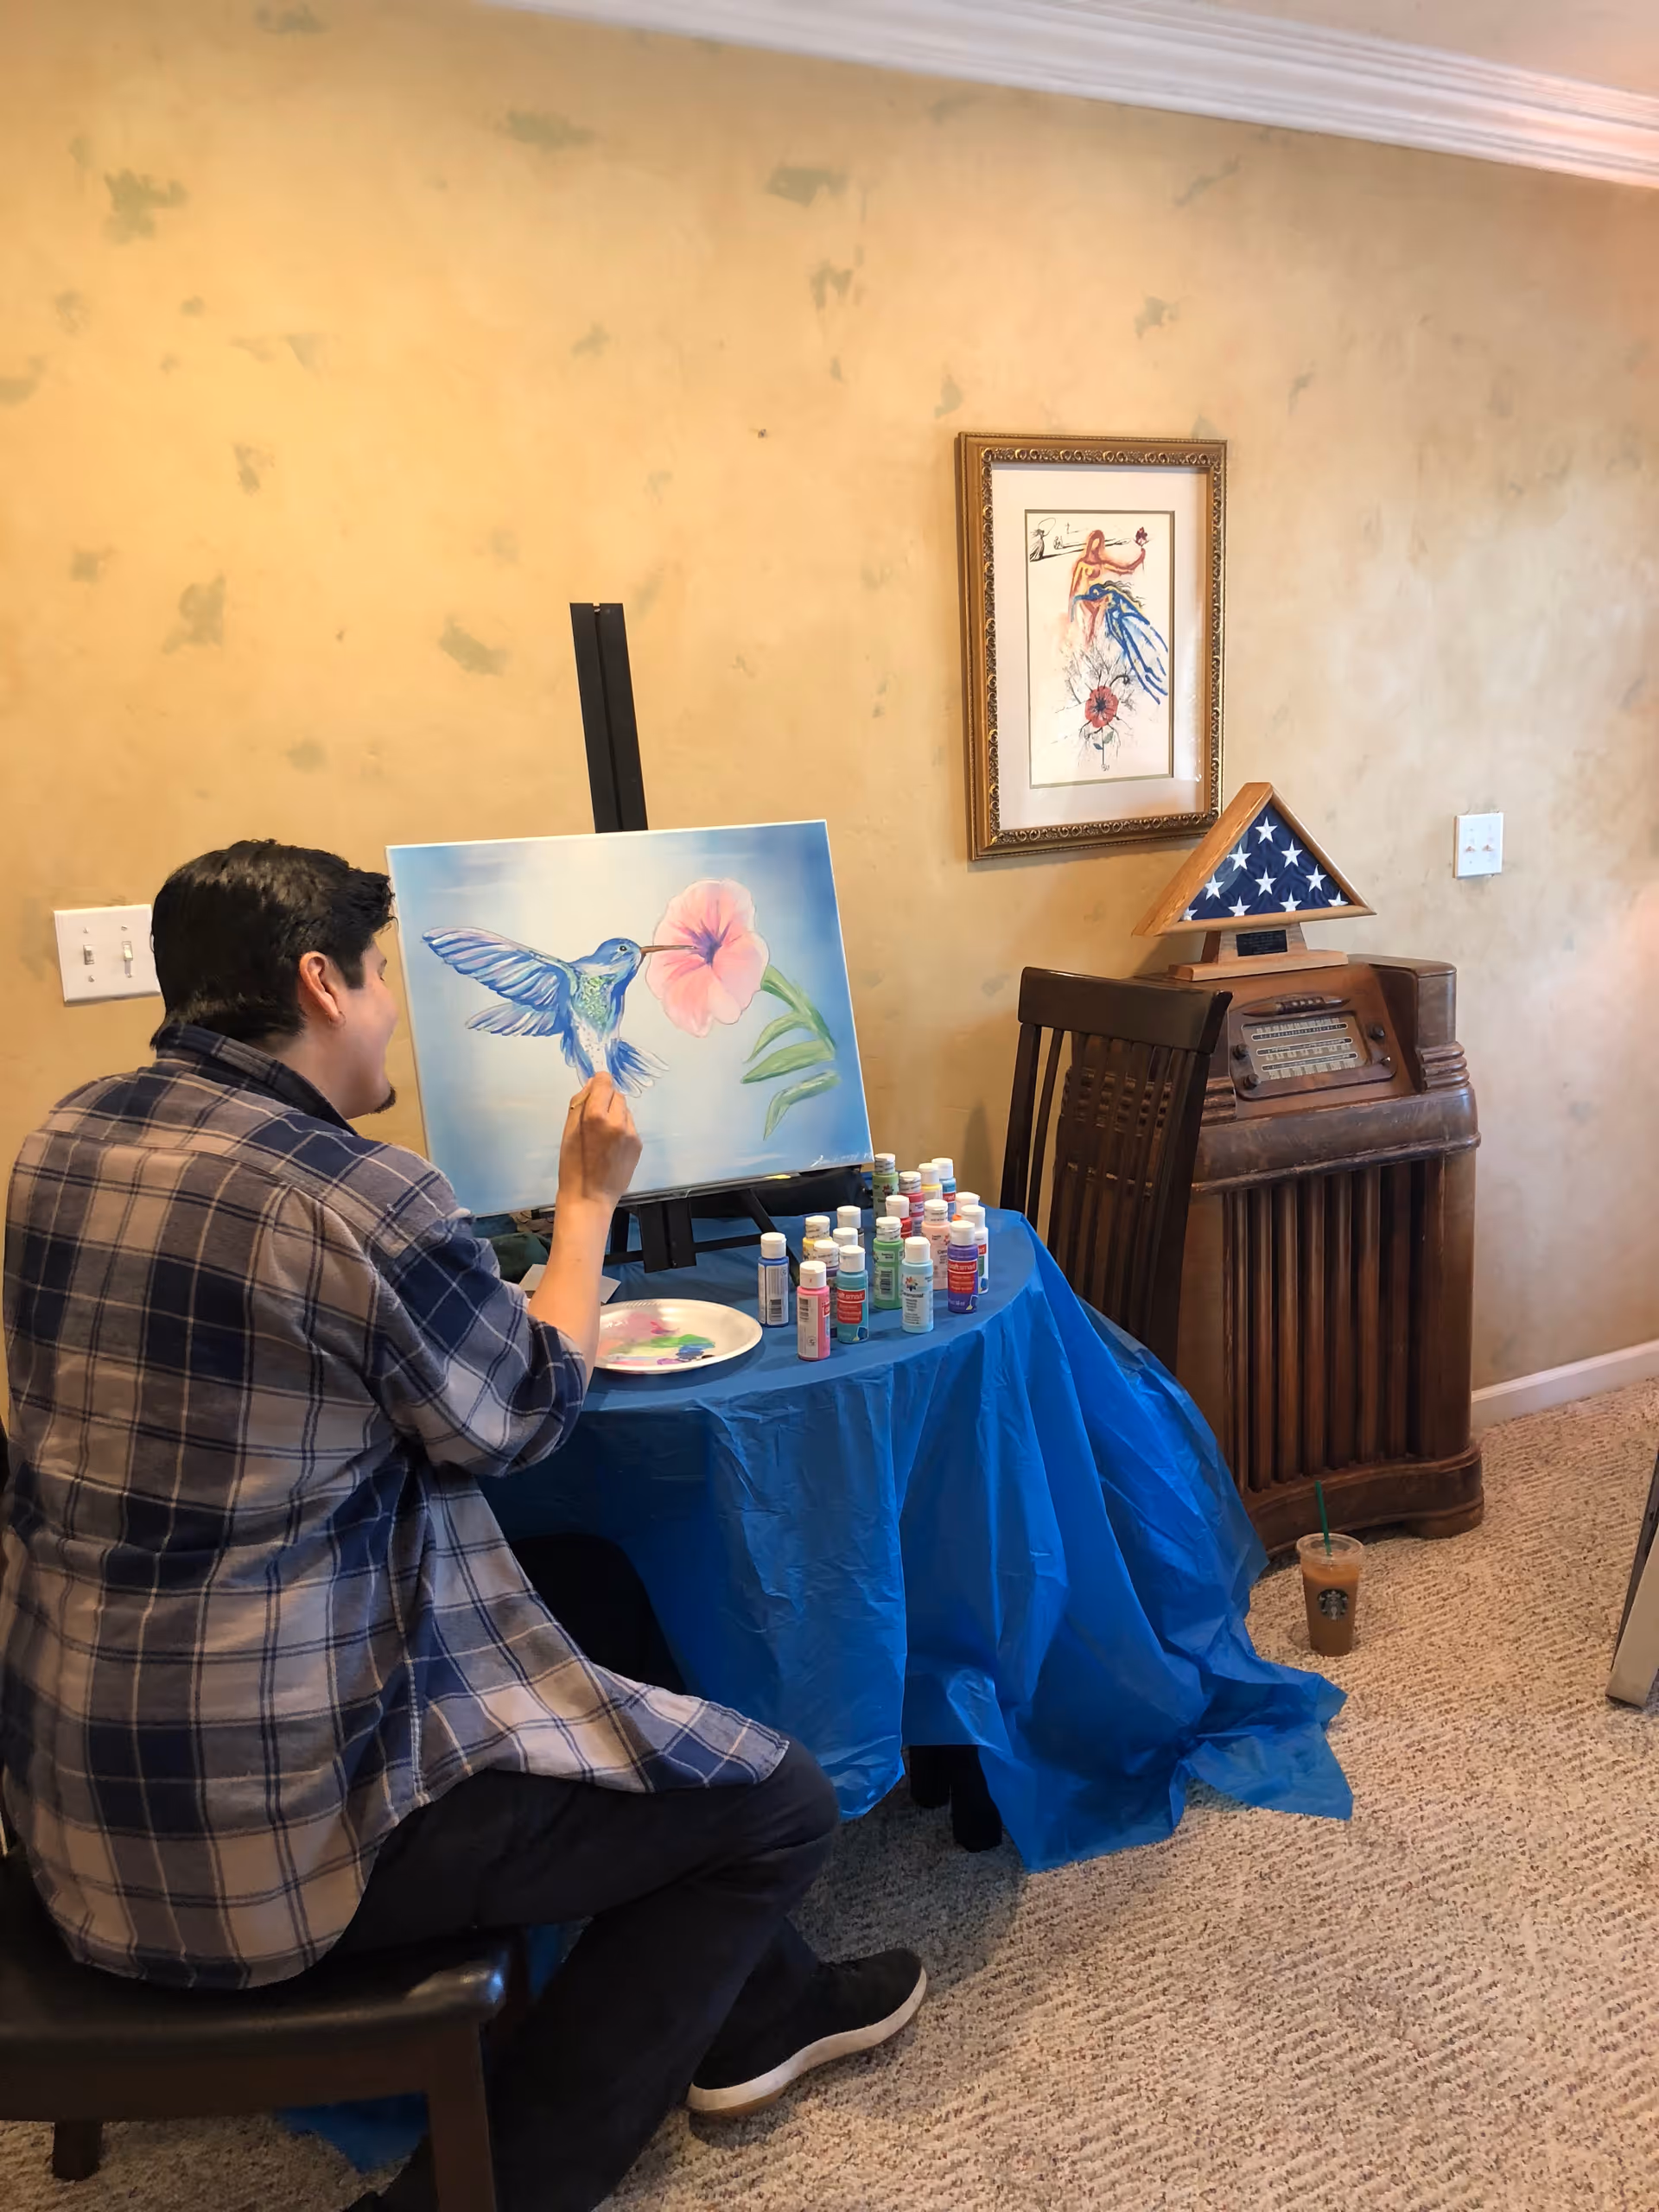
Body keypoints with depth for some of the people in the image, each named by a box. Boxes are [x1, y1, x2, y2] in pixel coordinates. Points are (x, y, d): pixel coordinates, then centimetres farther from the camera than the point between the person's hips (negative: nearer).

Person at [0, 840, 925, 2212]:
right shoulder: (354, 1195, -23)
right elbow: (527, 1416, -7)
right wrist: (589, 1202, 5)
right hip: (269, 1814, -9)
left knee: (601, 1596, 24)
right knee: (782, 1799, 2)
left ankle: (752, 2009, 36)